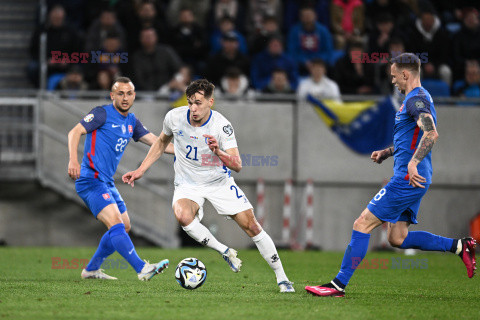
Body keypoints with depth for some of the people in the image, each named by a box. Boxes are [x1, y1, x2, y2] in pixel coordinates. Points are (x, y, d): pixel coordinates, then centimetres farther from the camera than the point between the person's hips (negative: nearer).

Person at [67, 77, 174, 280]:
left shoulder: (131, 121, 15)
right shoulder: (103, 114, -8)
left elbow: (156, 142, 16)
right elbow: (75, 132, -15)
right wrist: (73, 159, -30)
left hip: (106, 182, 10)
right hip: (90, 180, -10)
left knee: (124, 226, 15)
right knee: (115, 223, -21)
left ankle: (91, 270, 23)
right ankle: (142, 269, -32)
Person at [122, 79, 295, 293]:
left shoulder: (221, 126, -21)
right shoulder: (175, 117, -12)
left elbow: (237, 165, -26)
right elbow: (162, 142, 11)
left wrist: (219, 153, -45)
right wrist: (141, 170, 7)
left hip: (220, 182, -1)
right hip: (188, 184, 1)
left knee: (252, 226, -6)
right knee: (182, 215, -33)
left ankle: (281, 278, 9)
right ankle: (225, 252, -15)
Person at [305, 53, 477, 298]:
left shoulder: (416, 99, -13)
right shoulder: (416, 98, 20)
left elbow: (431, 133, -29)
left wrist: (413, 163, -36)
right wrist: (387, 153, 22)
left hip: (407, 179, -11)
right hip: (412, 180, 11)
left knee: (362, 224, -8)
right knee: (397, 238, 11)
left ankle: (339, 284, -6)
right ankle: (459, 246, 9)